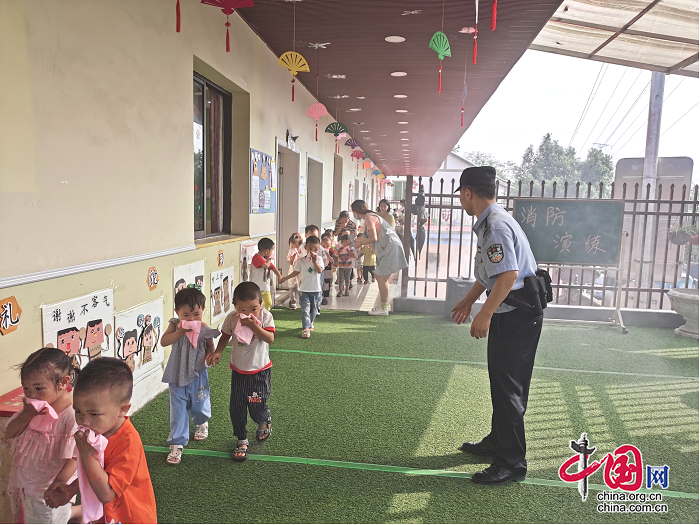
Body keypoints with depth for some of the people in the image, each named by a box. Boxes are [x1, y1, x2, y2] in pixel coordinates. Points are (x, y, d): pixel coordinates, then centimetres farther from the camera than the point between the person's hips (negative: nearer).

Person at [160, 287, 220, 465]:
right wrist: (181, 331, -29)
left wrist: (204, 358, -18)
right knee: (178, 410, 2)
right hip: (177, 376, 0)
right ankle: (177, 444, 14)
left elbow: (210, 348, 2)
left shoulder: (204, 329, -9)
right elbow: (164, 342, -20)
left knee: (199, 406, 16)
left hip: (197, 375, 0)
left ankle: (202, 423, 51)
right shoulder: (175, 325, -8)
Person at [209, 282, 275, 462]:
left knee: (257, 406, -1)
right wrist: (218, 352, -10)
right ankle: (242, 440, 25)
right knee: (236, 407, 4)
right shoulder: (231, 318, -10)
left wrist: (254, 326, -35)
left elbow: (270, 339, -25)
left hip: (260, 370, -2)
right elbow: (225, 336, 5)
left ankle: (264, 421, 36)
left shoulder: (265, 316, -15)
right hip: (238, 371, 2)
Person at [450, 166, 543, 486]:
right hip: (508, 314, 11)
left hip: (517, 315, -11)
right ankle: (497, 442, 36)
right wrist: (468, 301, 29)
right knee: (500, 381, 20)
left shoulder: (496, 225, -21)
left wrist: (485, 314, -23)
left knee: (507, 386, -3)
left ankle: (512, 463, 8)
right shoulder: (488, 222, 13)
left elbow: (509, 274, -29)